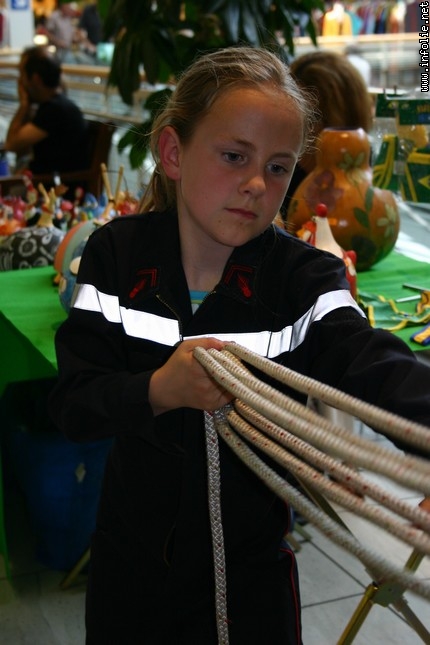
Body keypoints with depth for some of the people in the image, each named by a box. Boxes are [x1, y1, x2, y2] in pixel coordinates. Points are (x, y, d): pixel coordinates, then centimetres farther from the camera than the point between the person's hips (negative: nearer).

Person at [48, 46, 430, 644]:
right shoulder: (117, 255, -9)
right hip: (132, 556, 2)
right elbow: (71, 404, -12)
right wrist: (160, 391, -32)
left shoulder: (304, 279, -14)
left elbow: (375, 367, -31)